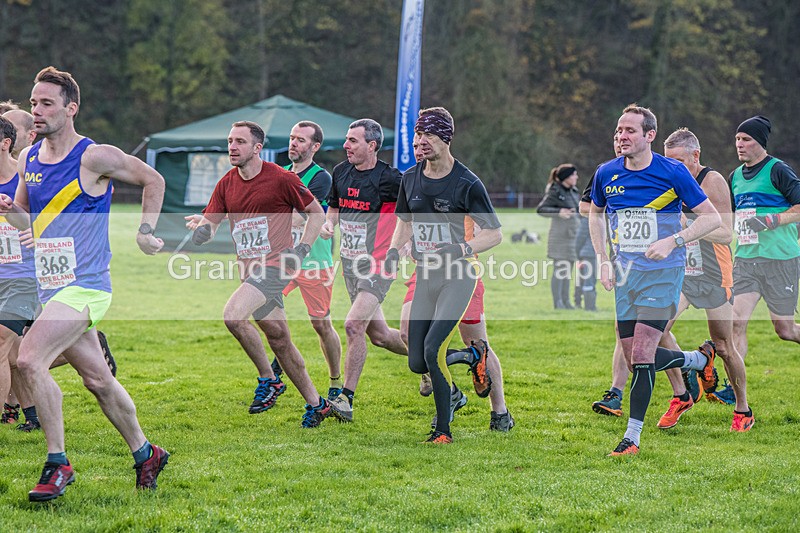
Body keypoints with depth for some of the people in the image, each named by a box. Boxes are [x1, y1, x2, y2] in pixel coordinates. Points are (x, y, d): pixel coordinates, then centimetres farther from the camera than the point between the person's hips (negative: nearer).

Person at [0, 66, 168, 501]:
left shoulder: (95, 158, -10)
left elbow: (153, 180, 3)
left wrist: (145, 232, 2)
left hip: (85, 285, -7)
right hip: (50, 286, 7)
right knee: (98, 379, 13)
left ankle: (58, 464, -13)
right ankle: (144, 454, 30)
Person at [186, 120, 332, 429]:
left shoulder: (281, 179, -8)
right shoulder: (226, 184, 8)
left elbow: (315, 212, 3)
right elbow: (210, 224, 7)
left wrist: (302, 249, -7)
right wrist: (201, 227, -17)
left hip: (275, 265, -7)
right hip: (249, 270, 7)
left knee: (233, 315, -25)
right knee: (278, 339, 11)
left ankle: (269, 380, -8)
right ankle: (315, 403, 22)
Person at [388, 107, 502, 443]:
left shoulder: (467, 184, -11)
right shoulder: (410, 178, 6)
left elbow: (494, 234, -7)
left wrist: (461, 249, -24)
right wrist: (394, 249, 3)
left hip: (458, 277, -6)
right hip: (425, 276, 6)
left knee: (433, 350, -21)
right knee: (417, 363, 1)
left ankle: (443, 429, -1)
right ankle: (473, 358, 29)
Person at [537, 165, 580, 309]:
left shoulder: (574, 192, 13)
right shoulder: (555, 192, -11)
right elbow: (540, 209, -17)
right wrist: (558, 212, -29)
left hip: (572, 236, 8)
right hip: (559, 236, -8)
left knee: (567, 271, 11)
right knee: (559, 270, -5)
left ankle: (566, 302, 16)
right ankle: (557, 303, -1)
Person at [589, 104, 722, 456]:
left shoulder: (673, 173, -10)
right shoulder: (606, 174, 2)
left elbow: (712, 218, -6)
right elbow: (595, 214, 21)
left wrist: (672, 241, -18)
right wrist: (603, 261, 10)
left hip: (663, 272, -5)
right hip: (626, 274, 5)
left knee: (641, 354, -13)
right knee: (634, 358, 6)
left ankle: (632, 436, -4)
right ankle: (701, 359, 33)